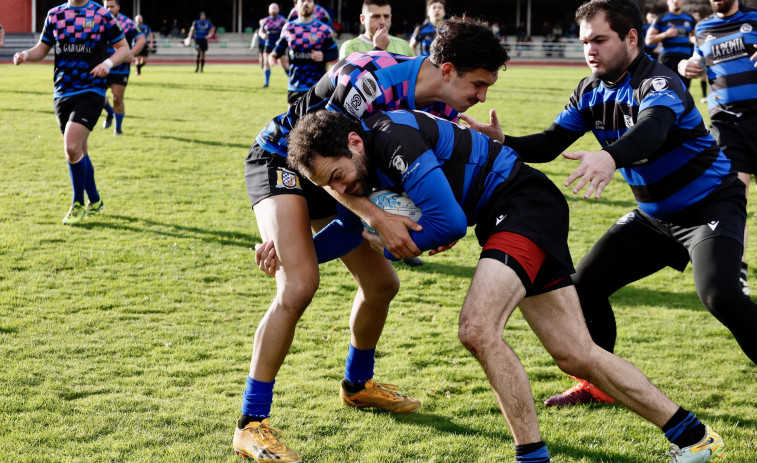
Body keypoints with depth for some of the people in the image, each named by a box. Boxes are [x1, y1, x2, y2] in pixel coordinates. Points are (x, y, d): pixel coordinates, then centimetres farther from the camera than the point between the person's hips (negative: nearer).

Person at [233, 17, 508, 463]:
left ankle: (357, 384, 41)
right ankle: (251, 424, -19)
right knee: (299, 285, -27)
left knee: (383, 284, 13)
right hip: (281, 159, -9)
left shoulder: (443, 108, -7)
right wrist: (379, 218, -38)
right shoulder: (374, 79, -33)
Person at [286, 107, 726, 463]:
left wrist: (390, 243, -12)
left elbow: (449, 222, -27)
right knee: (577, 355, 7)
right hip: (503, 219, 10)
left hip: (526, 202, -10)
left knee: (478, 329, -26)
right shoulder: (367, 161, 5)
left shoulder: (393, 138, -24)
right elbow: (352, 227, 22)